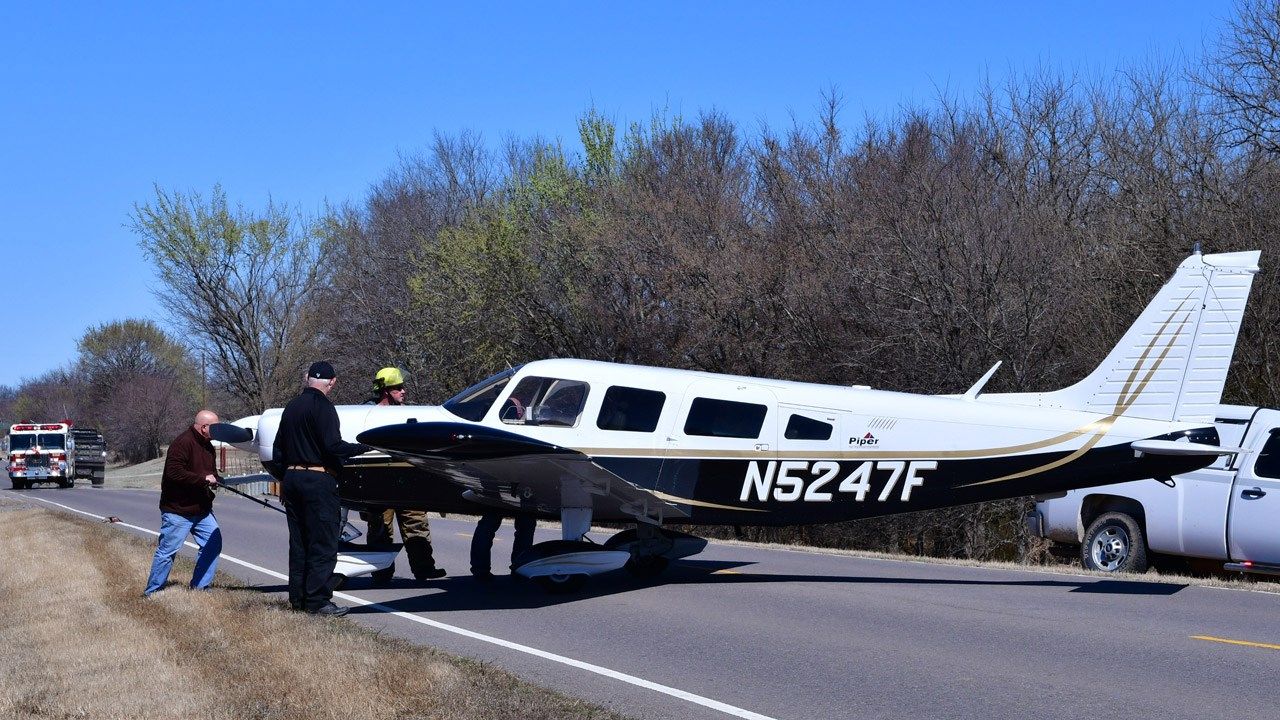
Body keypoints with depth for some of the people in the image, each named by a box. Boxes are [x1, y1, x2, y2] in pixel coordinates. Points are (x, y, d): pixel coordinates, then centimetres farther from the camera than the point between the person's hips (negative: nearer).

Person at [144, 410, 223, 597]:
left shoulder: (207, 446, 13)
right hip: (178, 510, -8)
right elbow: (174, 473, -27)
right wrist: (203, 479, -23)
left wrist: (214, 478, 4)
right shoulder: (182, 443, -17)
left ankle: (199, 587, 13)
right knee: (167, 551, -3)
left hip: (202, 510, 9)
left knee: (213, 544, 2)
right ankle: (151, 593, 9)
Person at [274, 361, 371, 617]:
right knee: (323, 543, -4)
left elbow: (278, 450, 18)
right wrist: (364, 446, -9)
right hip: (318, 480, -8)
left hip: (292, 478, 8)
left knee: (298, 542, 13)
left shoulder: (291, 406, 15)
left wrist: (284, 481, 23)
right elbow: (332, 446, -19)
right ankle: (317, 601, -6)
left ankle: (297, 598, 16)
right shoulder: (322, 406, -11)